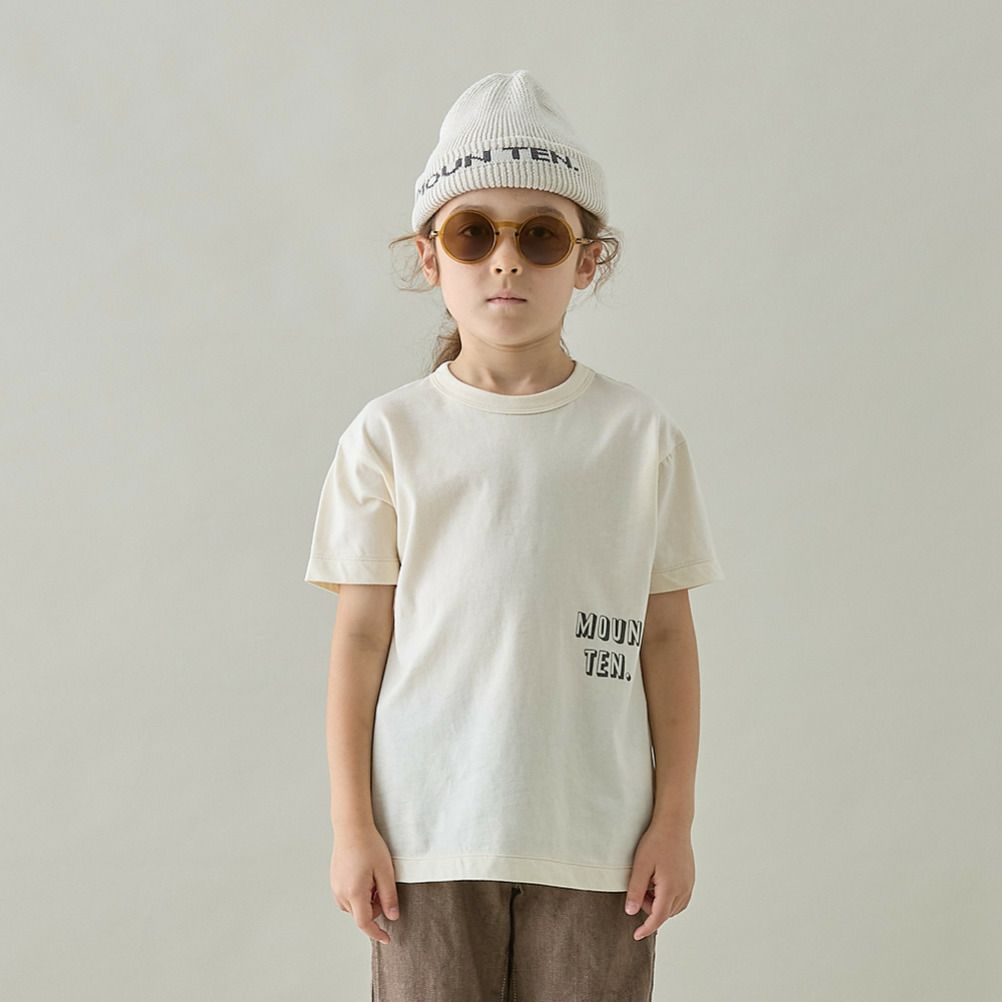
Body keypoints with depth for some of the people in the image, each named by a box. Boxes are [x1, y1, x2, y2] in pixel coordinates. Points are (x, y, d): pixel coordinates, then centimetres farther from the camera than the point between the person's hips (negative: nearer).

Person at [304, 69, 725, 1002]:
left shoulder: (641, 433, 2)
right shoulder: (390, 433, 1)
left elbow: (666, 633, 4)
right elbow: (361, 634, 2)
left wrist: (675, 819, 3)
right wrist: (351, 823, 0)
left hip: (596, 834, 0)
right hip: (428, 826, 0)